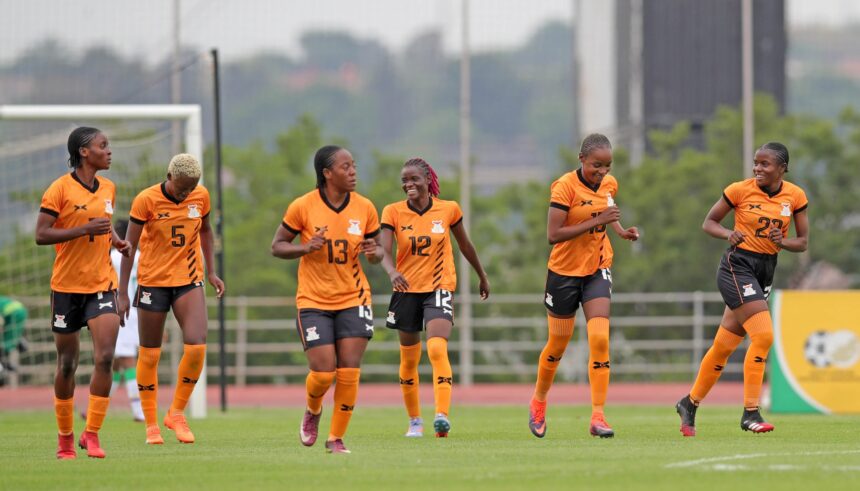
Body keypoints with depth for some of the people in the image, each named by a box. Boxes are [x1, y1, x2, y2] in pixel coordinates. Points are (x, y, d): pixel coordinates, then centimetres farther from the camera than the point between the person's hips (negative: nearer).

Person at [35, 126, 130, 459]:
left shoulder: (108, 189, 9)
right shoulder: (60, 189, -9)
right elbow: (41, 235, -15)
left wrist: (115, 240, 5)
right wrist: (87, 229, -21)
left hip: (102, 284, 4)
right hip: (67, 285, -4)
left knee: (105, 357, -14)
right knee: (67, 365, 6)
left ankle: (91, 434, -8)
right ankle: (65, 437, 21)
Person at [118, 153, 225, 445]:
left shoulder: (201, 196, -2)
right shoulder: (146, 200, -13)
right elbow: (129, 246, -9)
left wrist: (211, 271, 10)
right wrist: (123, 293, -11)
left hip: (189, 281, 2)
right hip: (153, 281, -2)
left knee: (197, 346, -14)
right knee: (149, 355, 3)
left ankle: (177, 413, 3)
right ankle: (151, 424, 16)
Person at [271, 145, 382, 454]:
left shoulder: (364, 208, -1)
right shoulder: (302, 207, -9)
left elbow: (377, 251, 10)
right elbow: (277, 246, -2)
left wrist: (373, 253, -14)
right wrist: (306, 248, -21)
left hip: (353, 300, 2)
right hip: (313, 301, -2)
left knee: (349, 373, -7)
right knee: (323, 373, -9)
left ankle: (336, 437, 9)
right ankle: (313, 412, 26)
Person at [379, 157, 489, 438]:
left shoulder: (449, 210, -3)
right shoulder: (393, 212, -5)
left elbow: (465, 245, 12)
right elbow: (383, 250, -17)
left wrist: (482, 277, 24)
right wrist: (392, 272, -39)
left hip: (439, 288, -2)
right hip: (407, 289, 2)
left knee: (437, 349, -24)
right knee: (409, 360, 11)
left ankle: (442, 415, -31)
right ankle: (415, 422, 28)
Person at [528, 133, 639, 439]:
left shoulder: (610, 184, 0)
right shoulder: (565, 186, -18)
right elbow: (553, 234, -25)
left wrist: (621, 231, 3)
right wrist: (596, 221, -29)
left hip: (597, 270, 4)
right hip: (564, 272, -4)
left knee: (600, 339, -14)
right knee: (558, 344, 10)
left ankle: (598, 416, -13)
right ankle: (538, 402, 36)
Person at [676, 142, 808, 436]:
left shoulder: (795, 196, 2)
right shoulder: (740, 190, -8)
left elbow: (803, 242, 6)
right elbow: (709, 222, 1)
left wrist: (782, 242, -15)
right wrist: (729, 234, -19)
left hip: (767, 270, 5)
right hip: (738, 265, -5)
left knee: (725, 345, 10)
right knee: (763, 335, -20)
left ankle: (690, 404, 27)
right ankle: (750, 413, -14)